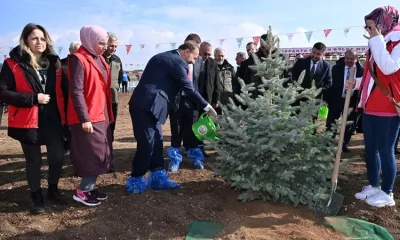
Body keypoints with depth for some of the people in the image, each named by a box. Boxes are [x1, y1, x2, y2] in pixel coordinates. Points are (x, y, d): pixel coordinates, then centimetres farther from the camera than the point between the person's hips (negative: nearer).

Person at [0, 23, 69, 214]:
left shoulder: (54, 62, 7)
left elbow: (64, 90, 10)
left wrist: (66, 114, 2)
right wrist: (33, 98, -19)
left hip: (54, 120, 3)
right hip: (28, 121, -3)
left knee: (57, 156, 8)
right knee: (34, 160, 9)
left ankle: (53, 190, 33)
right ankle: (36, 197, 29)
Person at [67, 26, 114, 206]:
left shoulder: (99, 59, 14)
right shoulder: (78, 60, -12)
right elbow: (76, 92, -18)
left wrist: (108, 114, 16)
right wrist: (84, 119, -22)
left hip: (101, 116, 9)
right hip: (87, 118, -9)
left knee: (101, 155, 12)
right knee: (93, 156, -4)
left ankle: (89, 187, 24)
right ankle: (81, 192, 12)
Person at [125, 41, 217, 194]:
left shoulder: (164, 57, 22)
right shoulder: (178, 62, -8)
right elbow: (189, 89, -8)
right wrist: (207, 107, 1)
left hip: (146, 105, 10)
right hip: (146, 106, -10)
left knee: (156, 141, 11)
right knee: (147, 143, -5)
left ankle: (158, 178, 18)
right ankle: (135, 181, 8)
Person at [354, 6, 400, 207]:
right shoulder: (378, 43, 18)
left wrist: (376, 39, -18)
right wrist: (356, 82, 8)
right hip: (370, 106, 8)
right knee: (370, 148, 12)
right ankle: (373, 186, 24)